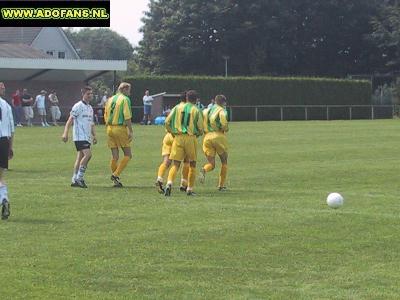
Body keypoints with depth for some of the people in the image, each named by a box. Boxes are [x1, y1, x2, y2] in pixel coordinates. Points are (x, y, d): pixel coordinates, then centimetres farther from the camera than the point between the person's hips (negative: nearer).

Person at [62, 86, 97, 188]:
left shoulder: (90, 108, 18)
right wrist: (65, 133, -19)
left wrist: (94, 136, 20)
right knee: (88, 154, -20)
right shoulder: (78, 106, -7)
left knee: (80, 157, 9)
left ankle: (75, 180, 12)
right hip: (80, 136, -9)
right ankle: (79, 178, -14)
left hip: (87, 137, 9)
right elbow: (70, 120, -11)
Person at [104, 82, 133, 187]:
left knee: (114, 156, 9)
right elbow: (127, 117, -15)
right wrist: (130, 131, -14)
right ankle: (116, 174, -10)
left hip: (109, 128, 7)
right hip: (120, 128, -7)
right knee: (128, 155, 2)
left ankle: (116, 180, 11)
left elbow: (105, 116, 18)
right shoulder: (125, 99, -6)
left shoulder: (110, 99, 16)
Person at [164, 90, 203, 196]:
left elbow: (167, 122, 2)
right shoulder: (196, 111, 2)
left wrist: (172, 132, 16)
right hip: (191, 138, -1)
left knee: (175, 164, -1)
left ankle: (169, 183, -26)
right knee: (192, 164, 14)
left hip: (178, 138, 1)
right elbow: (200, 129, 0)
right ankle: (190, 189, 15)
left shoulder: (177, 108, 7)